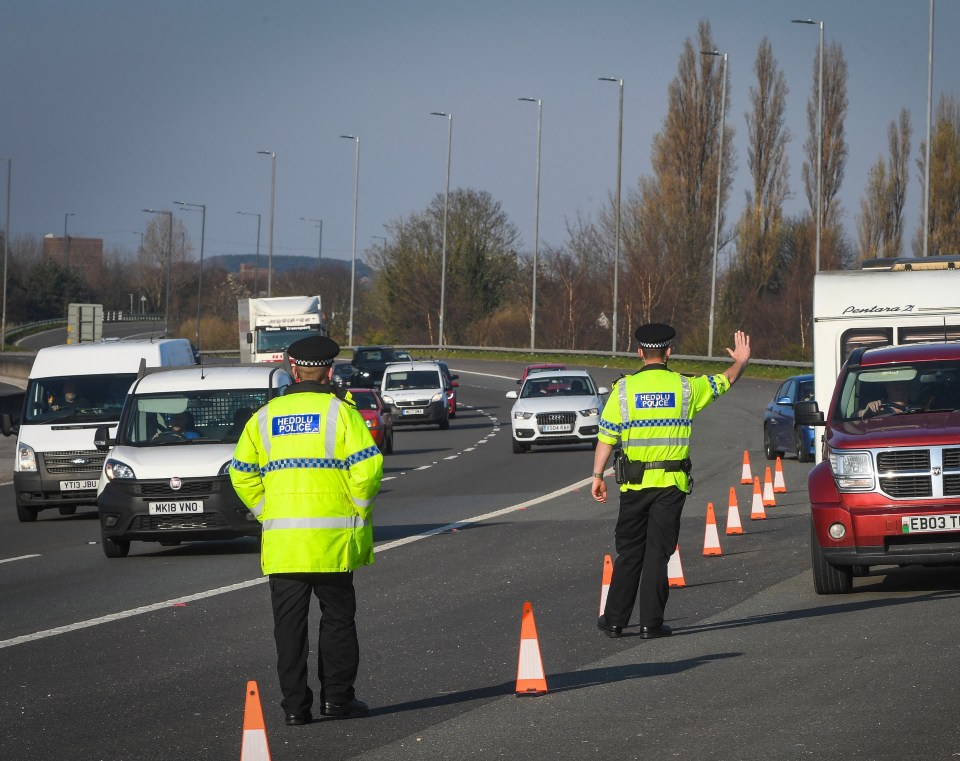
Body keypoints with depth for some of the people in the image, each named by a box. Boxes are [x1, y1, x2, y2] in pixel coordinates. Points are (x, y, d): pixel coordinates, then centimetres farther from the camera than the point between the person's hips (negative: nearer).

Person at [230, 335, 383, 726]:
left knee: (289, 624, 6)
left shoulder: (265, 416, 8)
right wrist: (358, 510, 1)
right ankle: (337, 695, 10)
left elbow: (242, 474, 7)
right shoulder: (339, 412, -3)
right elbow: (367, 466, -13)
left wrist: (267, 513, 14)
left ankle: (295, 704, 5)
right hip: (331, 539, -3)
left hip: (281, 540, 3)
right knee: (337, 618, 10)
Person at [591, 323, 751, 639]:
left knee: (629, 553, 9)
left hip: (635, 482, 0)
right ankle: (651, 623, 1)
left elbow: (606, 436, -3)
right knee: (658, 553, 2)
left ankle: (615, 620, 11)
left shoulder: (624, 388, -2)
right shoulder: (686, 387, 0)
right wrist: (741, 361, 37)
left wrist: (598, 476, 3)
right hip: (672, 483, 0)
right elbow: (726, 380, 17)